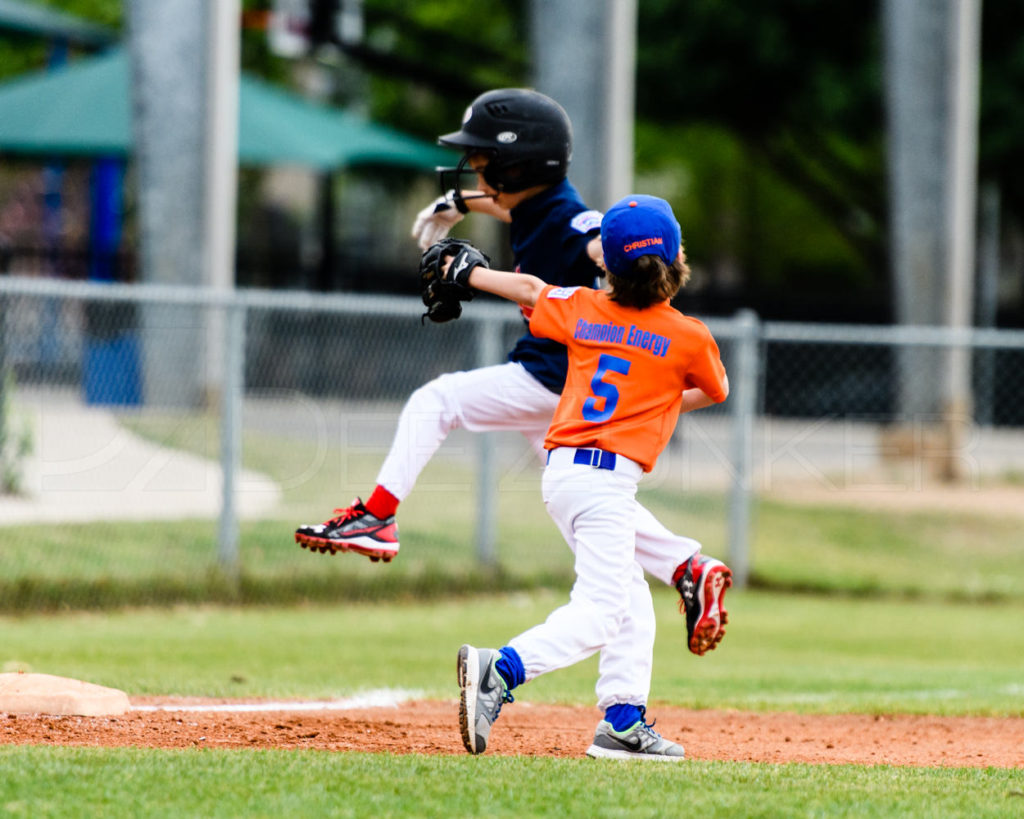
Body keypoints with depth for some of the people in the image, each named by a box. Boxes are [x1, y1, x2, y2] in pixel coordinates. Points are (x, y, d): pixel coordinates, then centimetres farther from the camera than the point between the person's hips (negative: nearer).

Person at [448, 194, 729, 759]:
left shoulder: (583, 310, 9)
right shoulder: (690, 338, -2)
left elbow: (529, 289, 27)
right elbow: (715, 391, 18)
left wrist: (469, 273, 45)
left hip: (561, 471, 7)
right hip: (607, 479, -7)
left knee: (632, 606, 16)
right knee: (598, 612, -13)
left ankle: (624, 723, 13)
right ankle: (499, 671, -33)